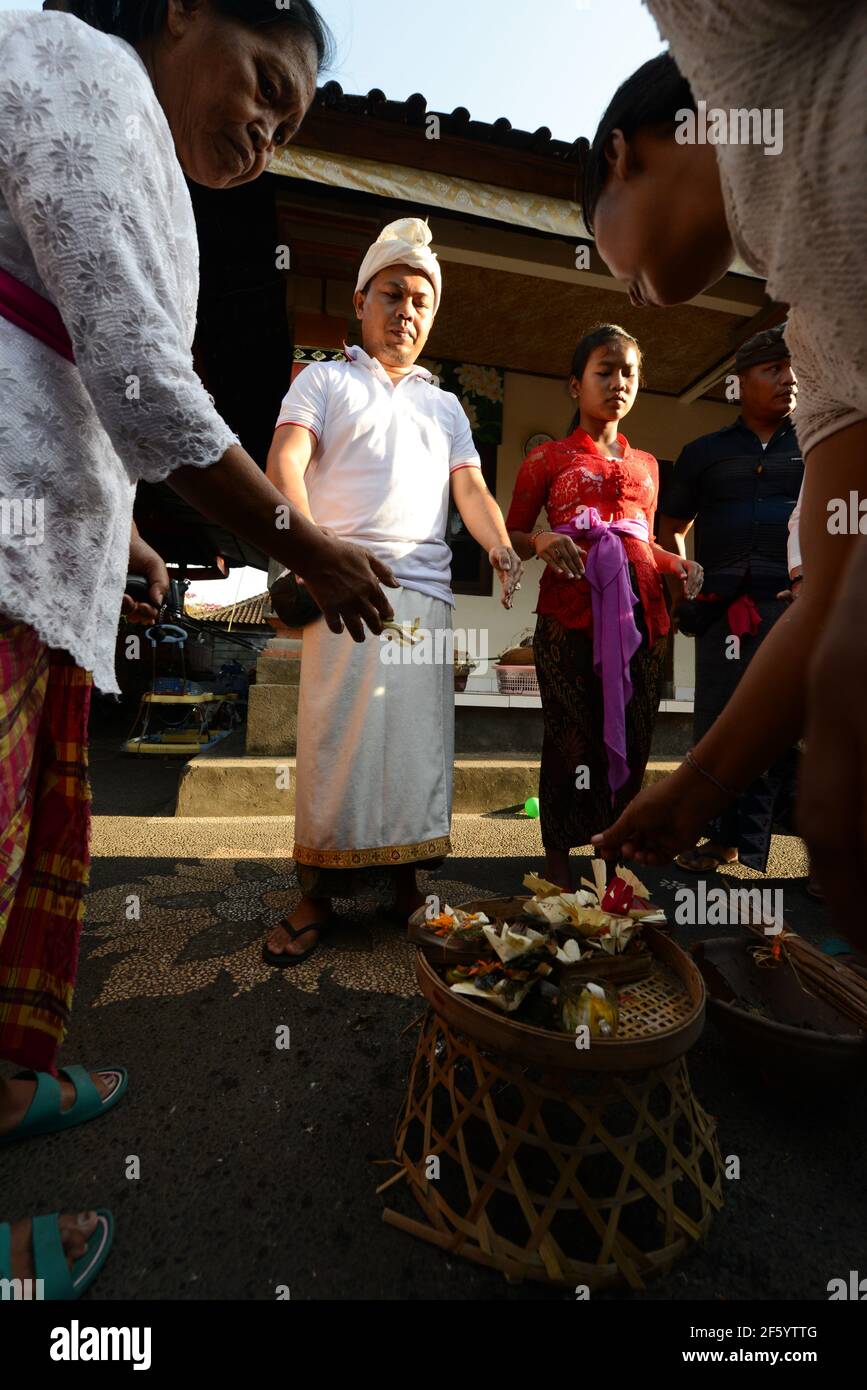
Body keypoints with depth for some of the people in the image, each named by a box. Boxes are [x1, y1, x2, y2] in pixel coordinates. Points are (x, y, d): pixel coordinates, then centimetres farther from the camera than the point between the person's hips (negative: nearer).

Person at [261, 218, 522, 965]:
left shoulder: (446, 406, 27)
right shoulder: (325, 380, 16)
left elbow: (470, 488, 15)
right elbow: (285, 464, 1)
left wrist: (502, 548, -6)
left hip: (428, 587, 4)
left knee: (419, 735, -1)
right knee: (338, 732, -8)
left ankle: (404, 876, 11)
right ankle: (319, 893, 3)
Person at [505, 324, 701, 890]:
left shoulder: (646, 465, 24)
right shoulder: (548, 458, 10)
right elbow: (511, 536, 8)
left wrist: (678, 564, 7)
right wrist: (540, 540, -14)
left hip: (639, 615, 5)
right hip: (570, 615, -4)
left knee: (632, 737, 5)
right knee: (571, 737, -5)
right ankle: (559, 867, 7)